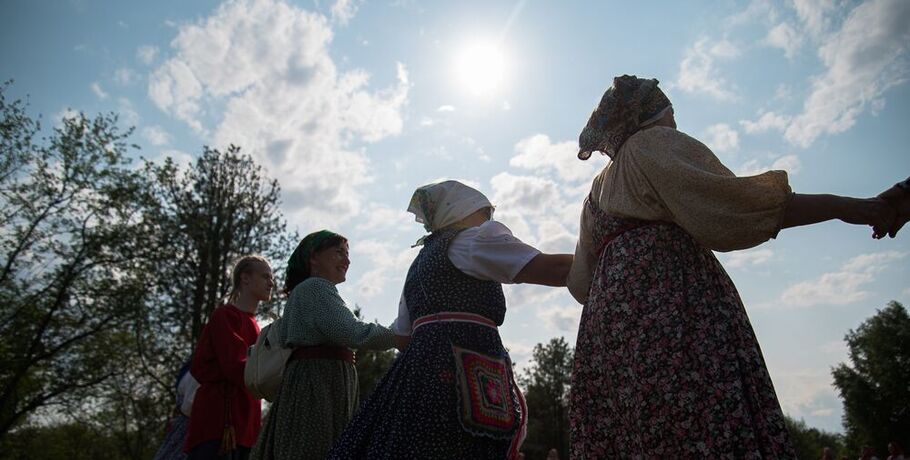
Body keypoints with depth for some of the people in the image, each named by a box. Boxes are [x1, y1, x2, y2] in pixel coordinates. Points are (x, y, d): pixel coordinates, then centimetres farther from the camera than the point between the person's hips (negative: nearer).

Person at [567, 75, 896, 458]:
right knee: (713, 427, -15)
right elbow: (729, 199, -8)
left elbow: (581, 281, 24)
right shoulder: (656, 143, 8)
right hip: (673, 294, -8)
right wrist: (841, 206, -4)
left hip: (608, 319, 8)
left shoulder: (597, 190, 29)